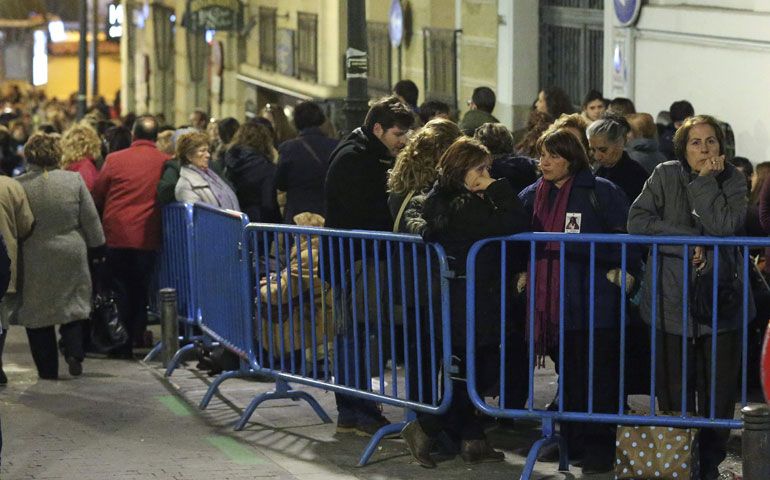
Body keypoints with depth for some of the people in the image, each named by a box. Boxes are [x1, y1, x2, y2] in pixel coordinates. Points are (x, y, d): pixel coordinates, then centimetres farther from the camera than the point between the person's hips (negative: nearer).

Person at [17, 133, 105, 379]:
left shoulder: (19, 186, -12)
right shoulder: (74, 180, -7)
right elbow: (91, 220, -1)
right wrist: (96, 244, 14)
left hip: (34, 260, -1)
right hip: (72, 255, 1)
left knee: (38, 312, 9)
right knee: (73, 304, 17)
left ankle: (47, 369, 10)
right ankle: (74, 352, -2)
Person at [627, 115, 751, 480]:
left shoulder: (732, 181, 4)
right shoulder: (666, 176, 2)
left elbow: (724, 226, -14)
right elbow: (637, 222, -10)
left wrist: (706, 180, -10)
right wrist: (690, 241, -13)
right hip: (672, 300, -1)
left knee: (718, 394, 3)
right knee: (674, 394, 3)